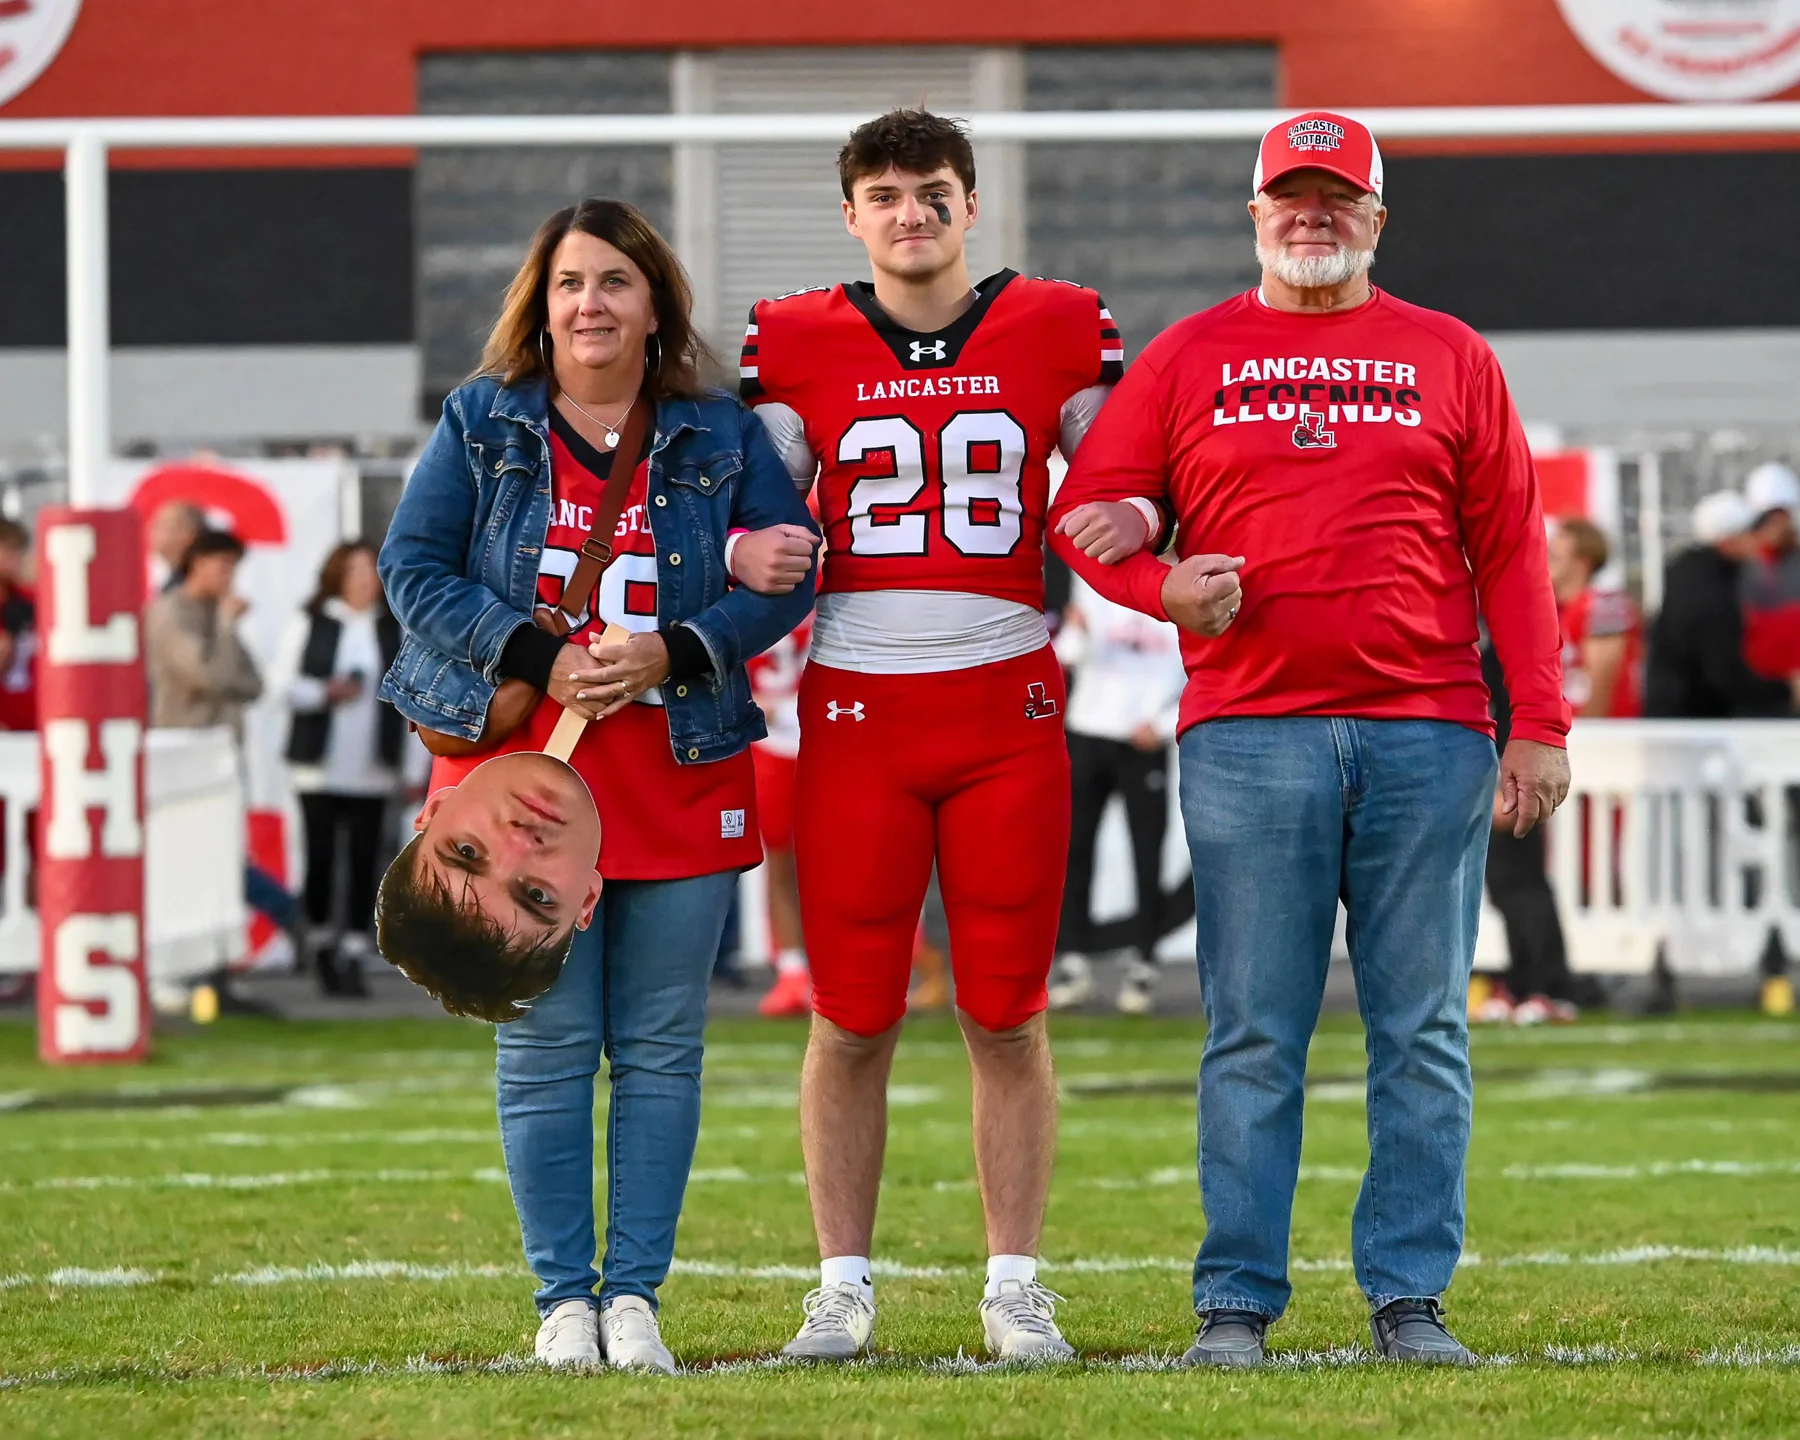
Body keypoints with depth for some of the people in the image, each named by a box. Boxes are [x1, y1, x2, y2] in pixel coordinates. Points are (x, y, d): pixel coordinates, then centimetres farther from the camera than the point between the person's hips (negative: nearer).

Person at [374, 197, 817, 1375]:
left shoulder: (723, 437, 8)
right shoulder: (481, 426, 8)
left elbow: (789, 578, 2)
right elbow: (414, 567, 1)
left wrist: (672, 653, -13)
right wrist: (537, 659, -12)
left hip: (682, 779, 1)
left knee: (660, 1050, 1)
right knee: (544, 1046, -2)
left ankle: (635, 1296, 7)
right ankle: (565, 1301, 4)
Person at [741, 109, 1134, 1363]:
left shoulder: (1056, 333, 5)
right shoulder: (797, 346, 5)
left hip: (1008, 705, 0)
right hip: (856, 708, 0)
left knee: (1008, 1014, 3)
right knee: (852, 1018, 1)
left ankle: (1015, 1285, 12)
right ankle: (845, 1287, 11)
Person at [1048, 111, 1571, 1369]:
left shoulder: (1451, 358, 11)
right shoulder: (1187, 358, 10)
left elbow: (1510, 547, 8)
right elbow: (1087, 510, 10)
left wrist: (1541, 724, 1)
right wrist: (1161, 586, -11)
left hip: (1428, 737, 1)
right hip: (1248, 735, -1)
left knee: (1424, 1034, 2)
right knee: (1254, 1038, 0)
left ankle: (1410, 1298, 7)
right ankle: (1235, 1302, 3)